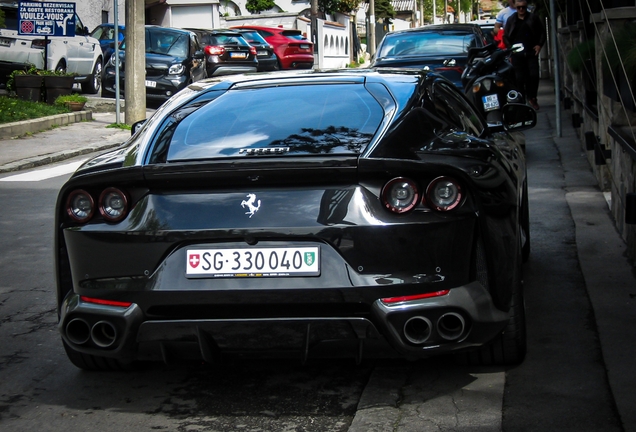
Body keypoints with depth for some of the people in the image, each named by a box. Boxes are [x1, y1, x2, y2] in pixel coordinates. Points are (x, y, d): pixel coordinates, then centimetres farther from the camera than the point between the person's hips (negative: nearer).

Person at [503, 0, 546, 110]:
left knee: (534, 75, -6)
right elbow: (505, 36, 11)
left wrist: (539, 45, 0)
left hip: (531, 52, 0)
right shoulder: (511, 20, 9)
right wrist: (510, 48, -2)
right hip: (517, 54, 0)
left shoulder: (533, 18, 7)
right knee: (519, 77, -2)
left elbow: (542, 32, 12)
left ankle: (532, 98, 9)